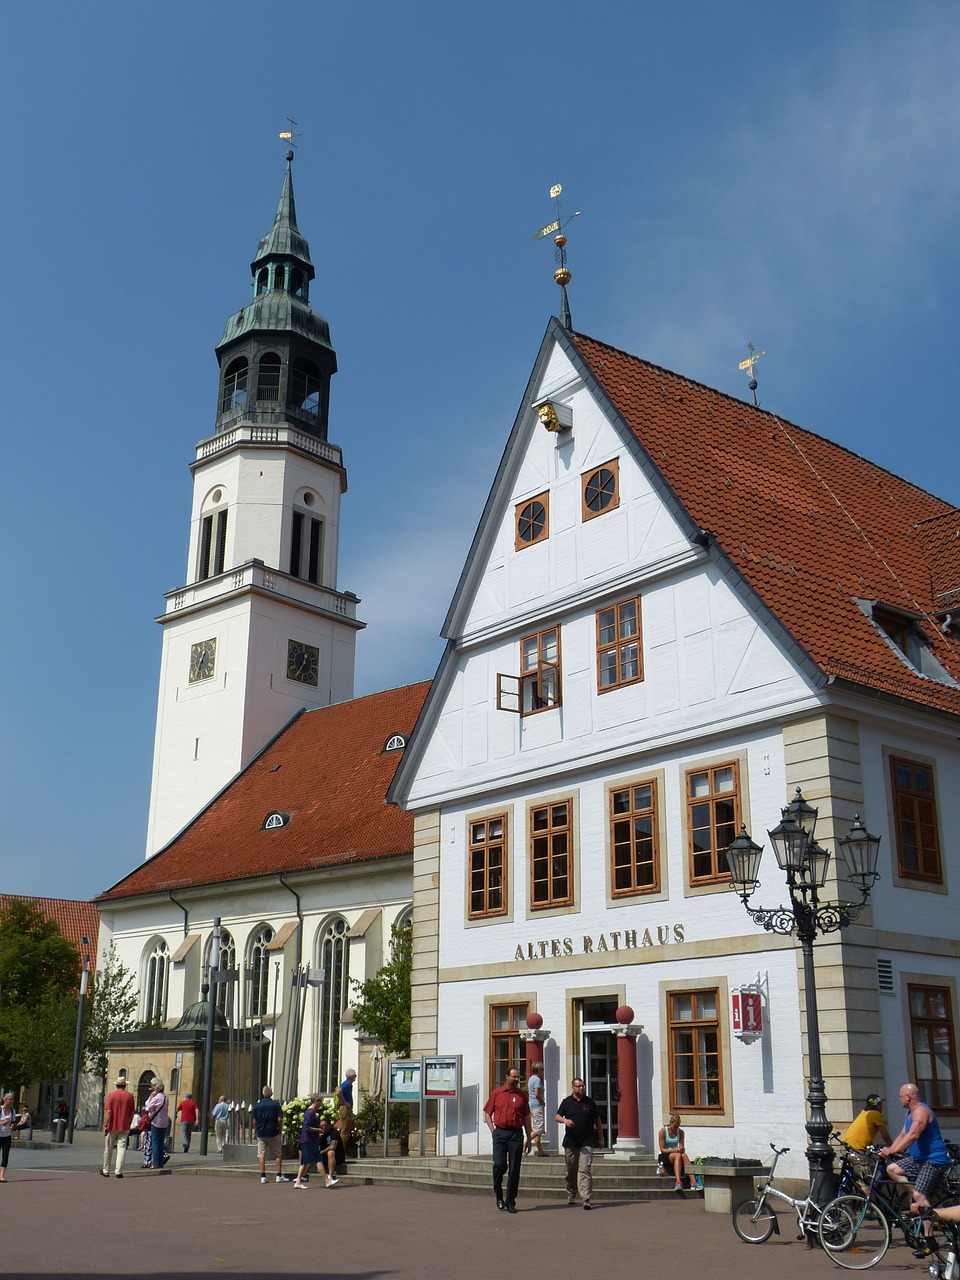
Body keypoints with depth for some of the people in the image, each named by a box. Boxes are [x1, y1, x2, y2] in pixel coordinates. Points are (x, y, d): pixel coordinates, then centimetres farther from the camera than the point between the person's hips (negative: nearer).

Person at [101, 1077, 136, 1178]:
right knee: (121, 1148, -1)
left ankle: (105, 1171, 23)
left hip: (112, 1127, -1)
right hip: (124, 1127, 1)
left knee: (108, 1149, 12)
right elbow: (132, 1113, 7)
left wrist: (105, 1125, -11)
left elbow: (108, 1112, -12)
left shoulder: (111, 1095, -5)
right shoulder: (130, 1096, 1)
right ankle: (119, 1171, -10)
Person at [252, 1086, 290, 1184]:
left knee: (261, 1155, 6)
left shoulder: (257, 1105, 1)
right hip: (273, 1133, -2)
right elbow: (280, 1120, -8)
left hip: (261, 1134, 2)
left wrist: (256, 1131, 13)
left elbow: (254, 1121, 2)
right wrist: (280, 1131, 4)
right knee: (278, 1154, 8)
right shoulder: (275, 1104, -5)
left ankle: (263, 1176, 2)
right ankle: (279, 1176, 7)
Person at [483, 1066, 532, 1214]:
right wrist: (493, 1130, -2)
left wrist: (529, 1139, 9)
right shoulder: (496, 1093, 6)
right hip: (500, 1133, -1)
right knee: (499, 1164, -11)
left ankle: (510, 1202, 9)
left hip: (516, 1134, 1)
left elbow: (527, 1118, 13)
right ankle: (498, 1195, 14)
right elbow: (487, 1113, 10)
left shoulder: (522, 1095, 9)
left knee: (514, 1169, 0)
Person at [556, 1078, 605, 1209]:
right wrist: (565, 1121, -20)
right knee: (571, 1171, 11)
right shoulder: (566, 1102, 7)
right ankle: (571, 1195, 30)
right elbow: (557, 1117, 2)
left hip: (587, 1142, -1)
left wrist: (600, 1138, 13)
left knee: (584, 1170, -12)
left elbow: (598, 1121, 15)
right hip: (570, 1142, 1)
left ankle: (586, 1199, -16)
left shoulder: (590, 1102, 8)